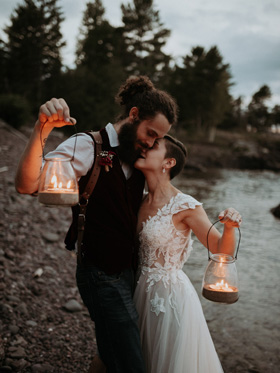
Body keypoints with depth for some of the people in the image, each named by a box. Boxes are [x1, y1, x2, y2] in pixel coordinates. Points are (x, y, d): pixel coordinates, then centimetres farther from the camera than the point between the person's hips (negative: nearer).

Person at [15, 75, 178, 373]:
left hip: (128, 270, 8)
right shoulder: (88, 145, -15)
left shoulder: (136, 156, 8)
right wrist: (42, 129, -42)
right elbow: (26, 184, -29)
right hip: (103, 275, -8)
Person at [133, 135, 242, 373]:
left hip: (172, 295, -6)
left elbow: (222, 251, -17)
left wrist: (230, 227, -37)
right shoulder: (142, 201, 1)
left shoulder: (184, 206, -18)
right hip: (144, 292, 6)